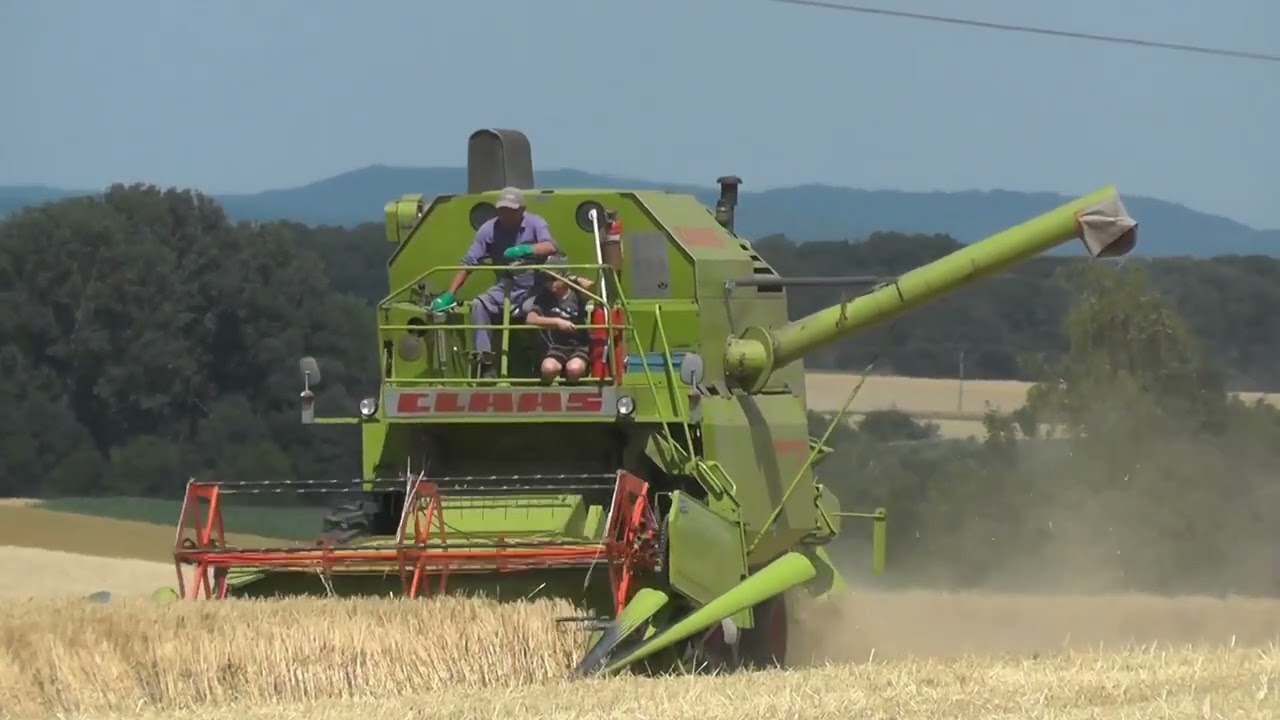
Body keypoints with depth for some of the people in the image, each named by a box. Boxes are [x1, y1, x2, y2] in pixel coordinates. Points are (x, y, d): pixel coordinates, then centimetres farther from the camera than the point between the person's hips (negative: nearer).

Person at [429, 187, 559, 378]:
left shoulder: (535, 224, -6)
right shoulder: (489, 230, -3)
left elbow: (550, 247, -25)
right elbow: (468, 263, -5)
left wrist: (525, 250, -44)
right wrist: (449, 295, -15)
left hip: (536, 289, -2)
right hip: (506, 288, 2)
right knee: (479, 305, -25)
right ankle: (486, 363, -24)